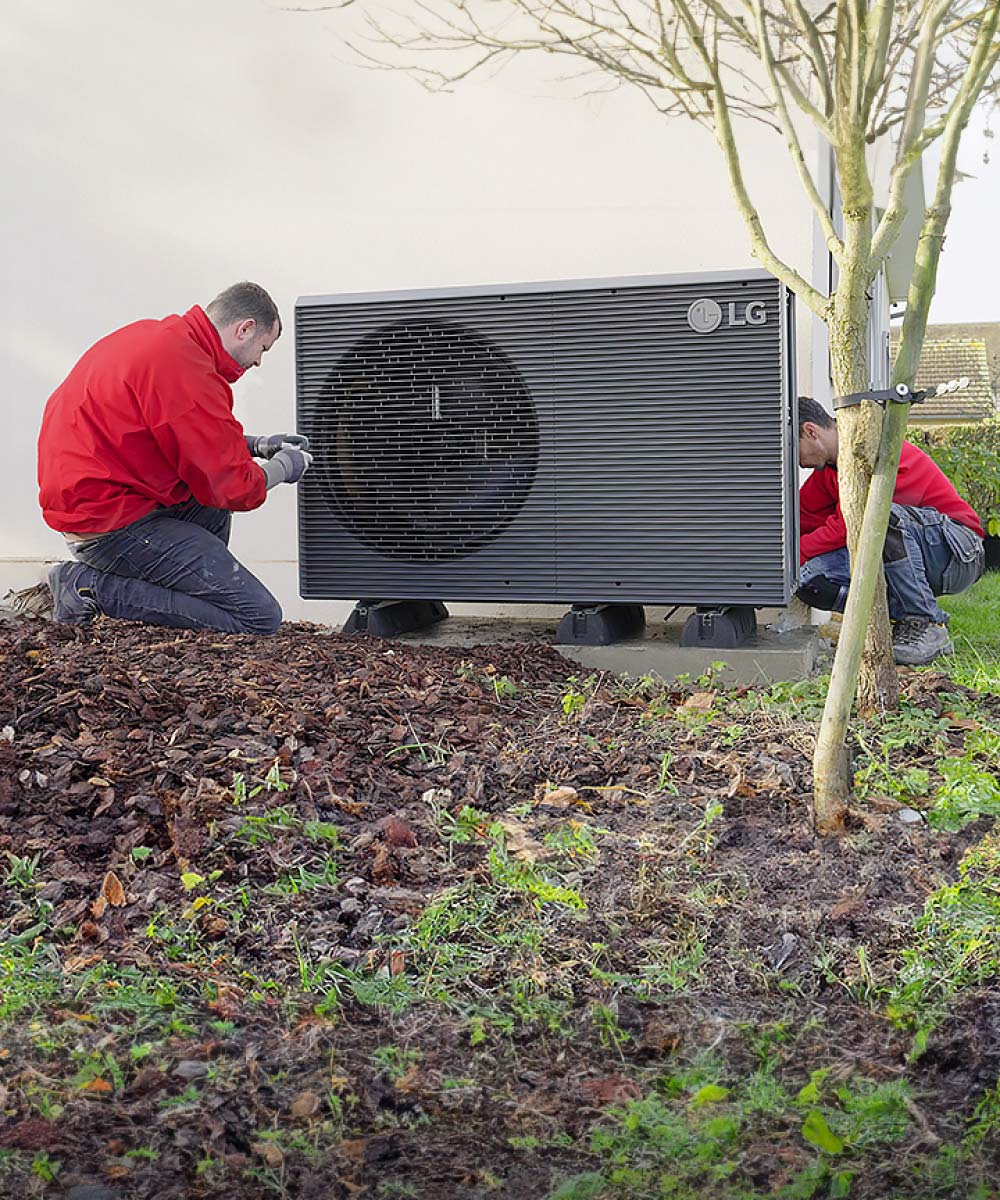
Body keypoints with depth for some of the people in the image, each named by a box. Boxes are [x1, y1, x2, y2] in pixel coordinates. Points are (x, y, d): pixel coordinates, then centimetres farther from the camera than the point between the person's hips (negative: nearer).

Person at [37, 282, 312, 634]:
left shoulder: (151, 335, 12)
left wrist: (254, 445, 22)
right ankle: (95, 587, -9)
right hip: (112, 523, -11)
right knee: (261, 618, -13)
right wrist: (283, 467, 6)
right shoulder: (189, 373, -20)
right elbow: (234, 489, -14)